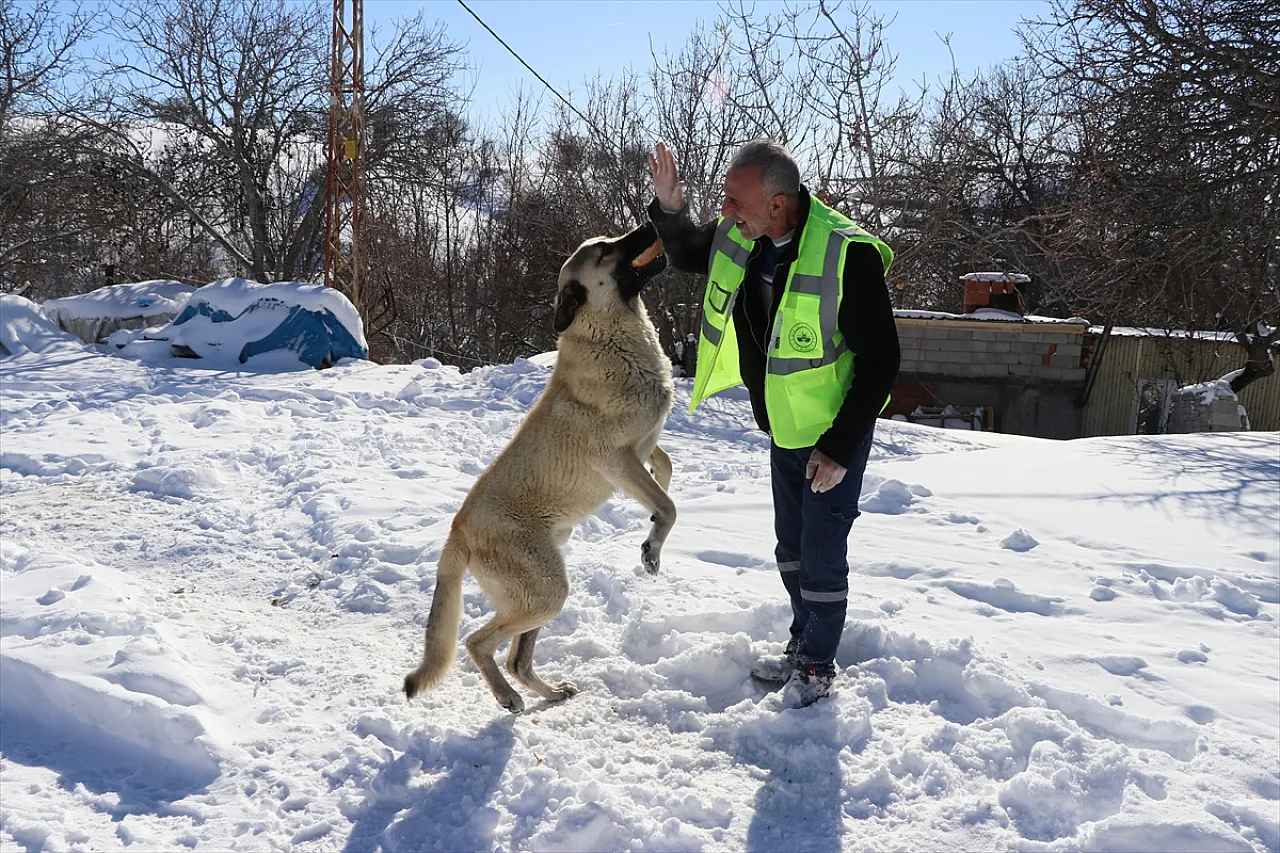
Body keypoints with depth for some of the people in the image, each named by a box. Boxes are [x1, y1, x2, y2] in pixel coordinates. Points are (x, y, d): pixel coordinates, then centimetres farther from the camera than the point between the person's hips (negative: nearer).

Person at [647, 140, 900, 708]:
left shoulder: (848, 254, -29)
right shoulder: (739, 240, -8)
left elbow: (880, 360, -23)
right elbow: (687, 255, 14)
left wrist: (841, 447, -23)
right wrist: (668, 208, -9)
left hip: (835, 435, -7)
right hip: (783, 430, 7)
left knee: (821, 555, 3)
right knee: (791, 548, 20)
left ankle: (818, 666, 25)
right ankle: (802, 645, 41)